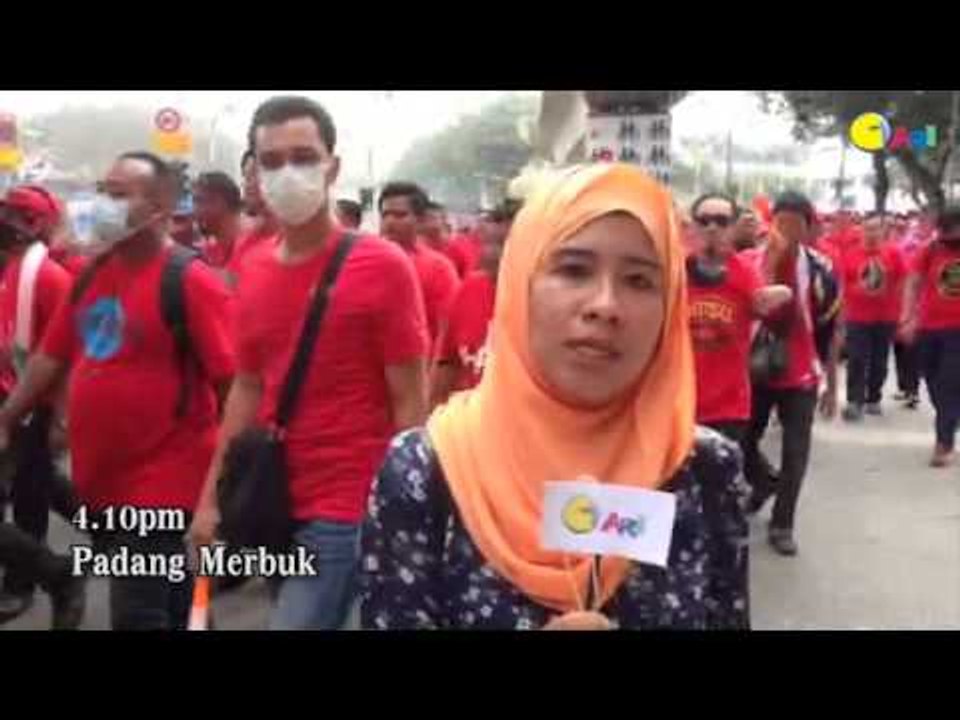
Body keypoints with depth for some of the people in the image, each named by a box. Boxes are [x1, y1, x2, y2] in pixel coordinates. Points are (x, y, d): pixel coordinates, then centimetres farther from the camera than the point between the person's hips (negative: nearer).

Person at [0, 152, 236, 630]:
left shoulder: (191, 282, -15)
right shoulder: (92, 275, 9)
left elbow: (232, 381, -16)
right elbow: (51, 357, 15)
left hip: (159, 485, -7)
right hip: (97, 481, 7)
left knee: (138, 616, -3)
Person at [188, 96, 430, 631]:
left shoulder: (383, 266, -12)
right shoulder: (255, 272, 7)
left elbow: (410, 404, -11)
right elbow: (247, 389, 14)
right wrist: (212, 494, 10)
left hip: (348, 509, -6)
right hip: (274, 503, 6)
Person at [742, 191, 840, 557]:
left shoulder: (821, 269, -7)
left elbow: (830, 331, 0)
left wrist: (832, 385, 3)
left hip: (801, 376, -1)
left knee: (795, 453, 2)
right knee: (742, 443, 10)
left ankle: (782, 524, 17)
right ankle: (764, 481, 42)